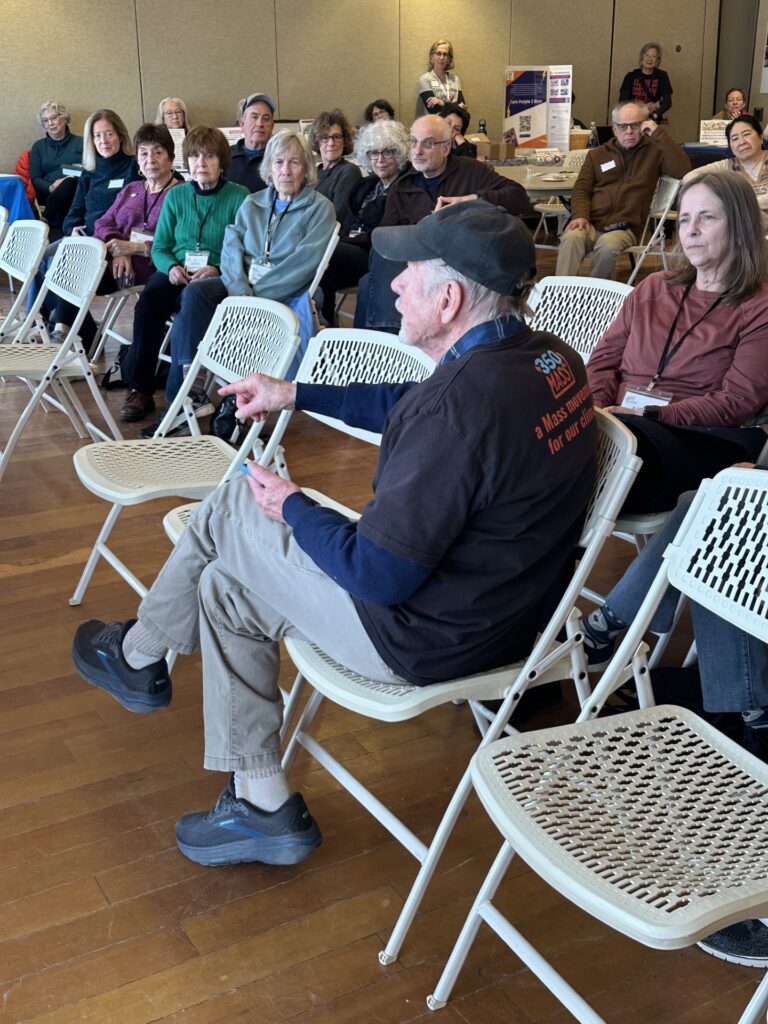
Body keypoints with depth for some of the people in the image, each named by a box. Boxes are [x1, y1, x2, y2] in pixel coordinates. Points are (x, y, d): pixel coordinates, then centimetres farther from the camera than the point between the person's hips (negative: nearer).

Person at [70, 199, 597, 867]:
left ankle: (138, 655, 33)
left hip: (421, 636, -9)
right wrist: (295, 394, 18)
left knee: (233, 507, 5)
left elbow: (379, 573, -26)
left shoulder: (462, 400, -31)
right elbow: (408, 405, 15)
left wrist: (292, 507, -8)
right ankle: (263, 805, 23)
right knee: (225, 585, 17)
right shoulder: (552, 359, -2)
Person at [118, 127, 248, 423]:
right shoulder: (176, 196, 13)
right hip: (177, 272, 3)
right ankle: (139, 389, -20)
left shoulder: (239, 197, 1)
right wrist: (171, 267, -9)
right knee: (148, 302, -29)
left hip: (218, 276, -3)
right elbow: (159, 247, 14)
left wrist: (217, 269, -20)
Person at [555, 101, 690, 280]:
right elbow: (581, 189, 12)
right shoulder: (598, 154, 20)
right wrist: (580, 215, -10)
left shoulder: (654, 150, 11)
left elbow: (684, 170, -5)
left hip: (624, 228, -2)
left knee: (608, 245, -37)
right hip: (591, 223, 2)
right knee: (571, 237, -33)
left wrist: (659, 133, -4)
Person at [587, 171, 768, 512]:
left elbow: (737, 403, -4)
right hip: (621, 423, 5)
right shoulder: (653, 288, 24)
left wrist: (649, 415, -15)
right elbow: (604, 360, 19)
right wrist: (594, 408, -4)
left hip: (698, 442, -4)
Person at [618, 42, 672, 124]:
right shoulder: (631, 76, 6)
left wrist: (655, 113, -22)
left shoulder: (662, 76, 6)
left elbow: (667, 102, -2)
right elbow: (622, 100, -3)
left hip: (652, 120, -1)